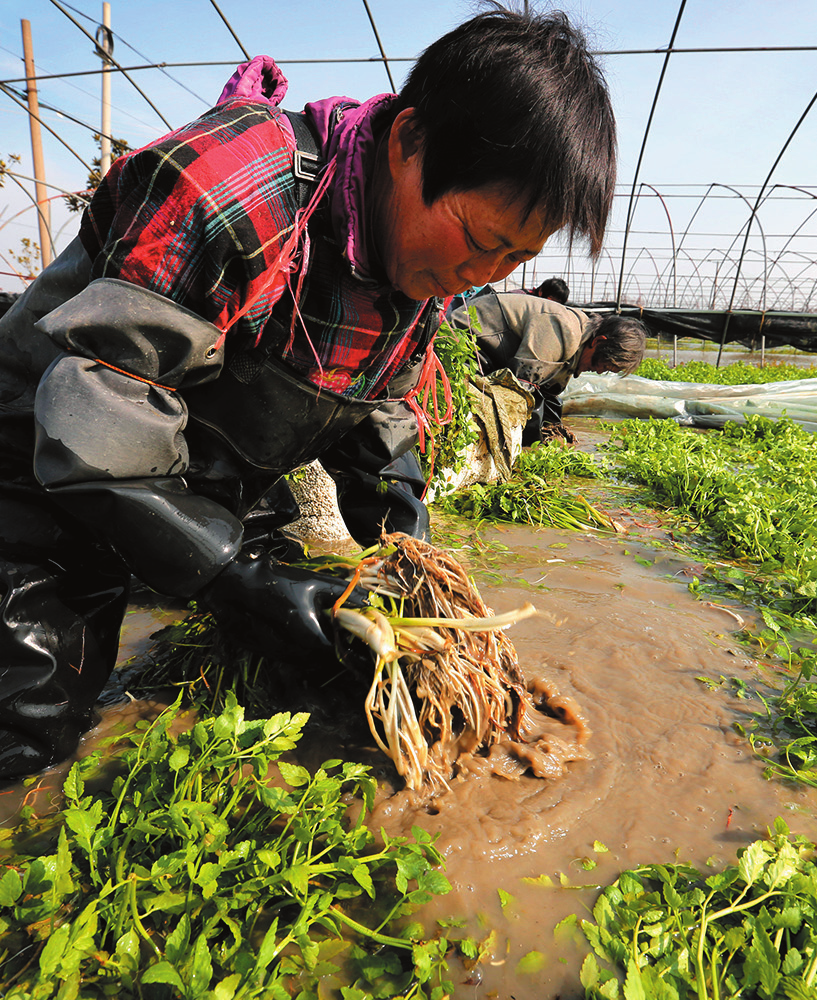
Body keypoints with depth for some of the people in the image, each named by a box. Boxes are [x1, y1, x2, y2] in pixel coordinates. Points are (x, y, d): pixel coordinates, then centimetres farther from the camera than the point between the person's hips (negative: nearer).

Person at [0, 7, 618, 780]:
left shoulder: (429, 248, -6)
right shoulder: (225, 188, -32)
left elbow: (378, 407, 4)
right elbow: (95, 427, -31)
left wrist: (404, 540, -9)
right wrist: (235, 584, -30)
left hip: (230, 484, 6)